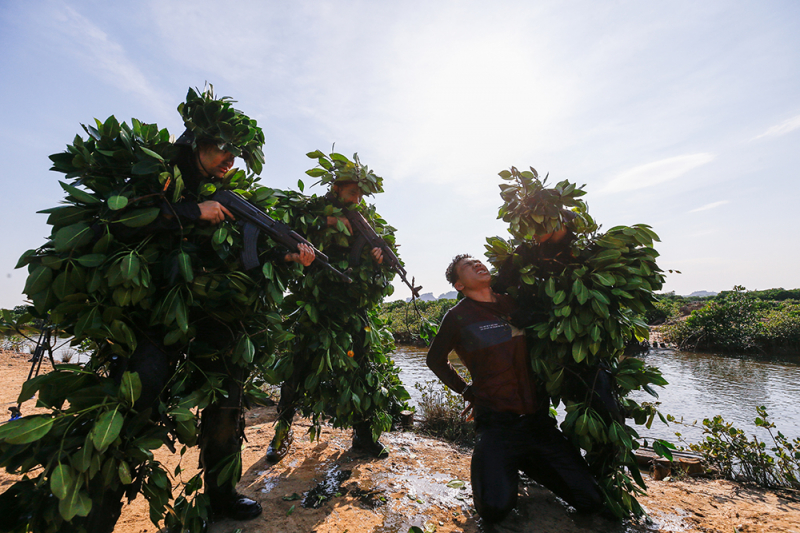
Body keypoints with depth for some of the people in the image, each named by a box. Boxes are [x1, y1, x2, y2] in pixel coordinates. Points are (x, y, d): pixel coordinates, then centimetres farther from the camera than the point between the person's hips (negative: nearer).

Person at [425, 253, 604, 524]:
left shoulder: (513, 303, 6)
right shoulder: (458, 316, -7)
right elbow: (435, 360, 8)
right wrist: (465, 390, 4)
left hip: (538, 420, 4)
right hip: (497, 424, -4)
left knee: (592, 501, -1)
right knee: (495, 509, -19)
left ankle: (525, 463, 21)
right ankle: (501, 469, 13)